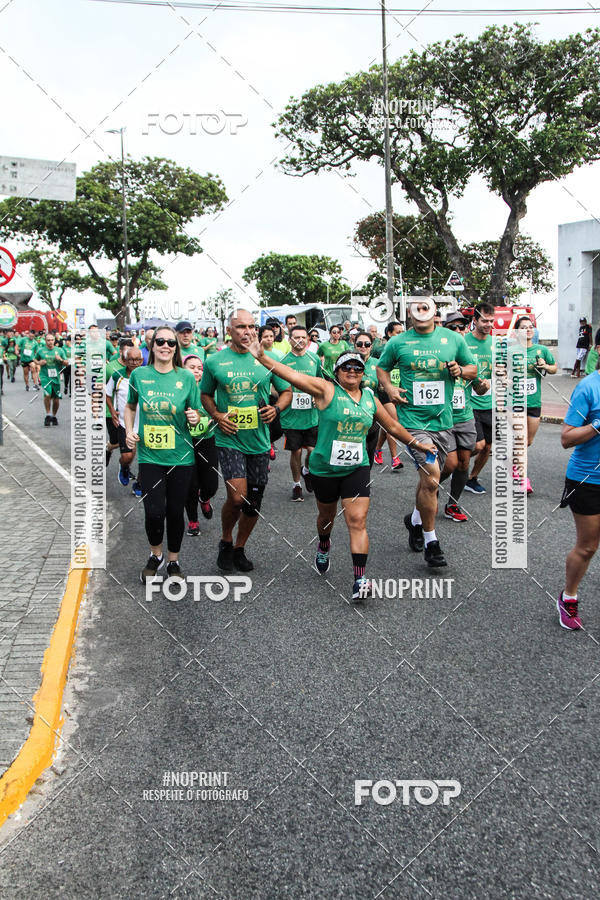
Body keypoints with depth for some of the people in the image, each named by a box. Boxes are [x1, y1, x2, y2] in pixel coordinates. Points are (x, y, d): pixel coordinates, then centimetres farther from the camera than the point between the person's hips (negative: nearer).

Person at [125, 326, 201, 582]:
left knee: (175, 511, 8)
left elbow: (195, 413, 6)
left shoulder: (186, 377, -2)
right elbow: (130, 407, 16)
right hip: (149, 455, 0)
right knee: (154, 512, -7)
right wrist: (130, 431, 1)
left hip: (180, 456, 0)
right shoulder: (139, 375, 0)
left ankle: (173, 561, 29)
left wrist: (194, 417, -16)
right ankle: (155, 555, 22)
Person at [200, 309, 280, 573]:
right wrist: (217, 416, -6)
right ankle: (226, 541, 14)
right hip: (229, 440, -3)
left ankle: (240, 548, 31)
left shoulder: (266, 360, 2)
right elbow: (206, 394, 12)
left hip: (259, 440, 3)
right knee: (237, 497, -15)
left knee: (254, 502, 9)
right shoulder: (215, 361, -1)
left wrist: (276, 409, -7)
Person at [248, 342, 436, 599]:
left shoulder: (370, 398, 8)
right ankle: (323, 548, 51)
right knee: (327, 516, 18)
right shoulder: (327, 390, -6)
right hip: (324, 469, -2)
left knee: (357, 521, -10)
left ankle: (360, 579, -11)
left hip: (357, 469, 2)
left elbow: (392, 426, 21)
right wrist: (262, 357, -27)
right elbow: (292, 375, -17)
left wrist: (416, 443, 26)